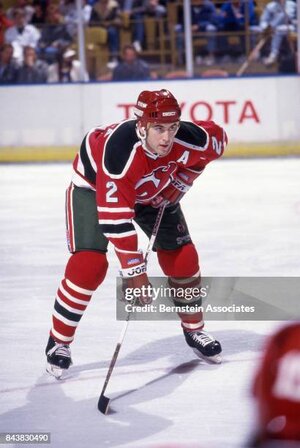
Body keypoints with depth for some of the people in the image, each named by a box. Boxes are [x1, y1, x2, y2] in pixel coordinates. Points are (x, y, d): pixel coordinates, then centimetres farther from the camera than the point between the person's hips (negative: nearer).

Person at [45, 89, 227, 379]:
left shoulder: (187, 139, -31)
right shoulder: (121, 150, -44)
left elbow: (217, 139, -5)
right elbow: (114, 215, -42)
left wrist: (183, 179, -11)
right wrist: (133, 270, -41)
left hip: (154, 190, 5)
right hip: (94, 184, -5)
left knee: (182, 256, 0)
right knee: (89, 263, -18)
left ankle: (194, 330, 21)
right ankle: (58, 342, -3)